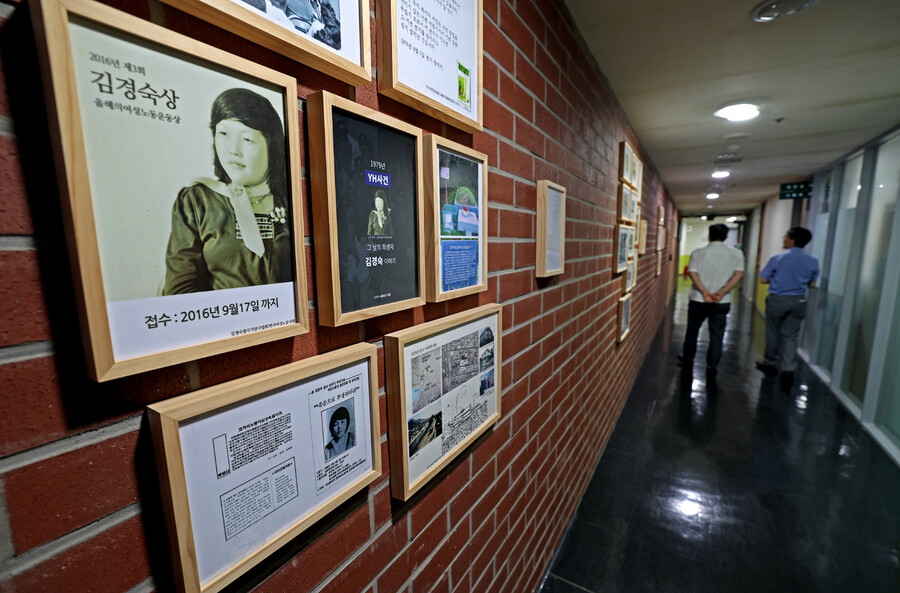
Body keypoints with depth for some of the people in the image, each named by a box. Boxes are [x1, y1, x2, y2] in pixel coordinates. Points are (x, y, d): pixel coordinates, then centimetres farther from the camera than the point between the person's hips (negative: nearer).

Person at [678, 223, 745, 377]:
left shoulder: (699, 252, -3)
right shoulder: (736, 253, 0)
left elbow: (692, 272, -13)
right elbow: (739, 274, -11)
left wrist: (705, 292, -18)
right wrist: (722, 292, -18)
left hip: (698, 299, 0)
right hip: (722, 302, 1)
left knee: (692, 330, 15)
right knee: (717, 334, 9)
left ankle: (687, 359, 29)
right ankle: (712, 366, 13)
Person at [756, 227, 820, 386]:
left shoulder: (777, 259, -12)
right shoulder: (813, 262, -1)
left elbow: (763, 279, -10)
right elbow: (812, 284, 6)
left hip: (777, 300, -3)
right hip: (798, 301, 3)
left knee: (773, 333, 13)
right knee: (791, 336, 8)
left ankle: (770, 364, 27)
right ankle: (788, 370, 0)